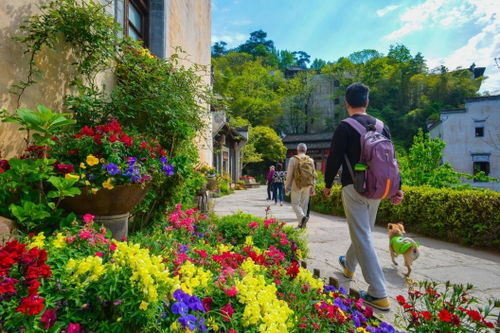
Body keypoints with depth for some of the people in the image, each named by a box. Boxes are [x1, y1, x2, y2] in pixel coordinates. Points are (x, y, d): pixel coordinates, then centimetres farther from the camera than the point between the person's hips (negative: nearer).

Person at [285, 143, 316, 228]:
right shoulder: (310, 160, 6)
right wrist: (312, 188, 13)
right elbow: (314, 175, 7)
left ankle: (302, 216, -21)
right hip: (307, 186, 4)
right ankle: (302, 224, 15)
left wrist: (287, 186, 2)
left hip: (297, 185, -4)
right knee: (304, 204, 11)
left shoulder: (293, 159, -6)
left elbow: (289, 174, -6)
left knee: (295, 203, 3)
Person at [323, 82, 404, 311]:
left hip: (354, 187, -7)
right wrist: (397, 187, 10)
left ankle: (379, 295, -3)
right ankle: (349, 265, 45)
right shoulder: (381, 126, 9)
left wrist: (328, 184, 3)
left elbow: (334, 158, -10)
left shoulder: (345, 127, -9)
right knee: (363, 231, 22)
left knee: (363, 237, -4)